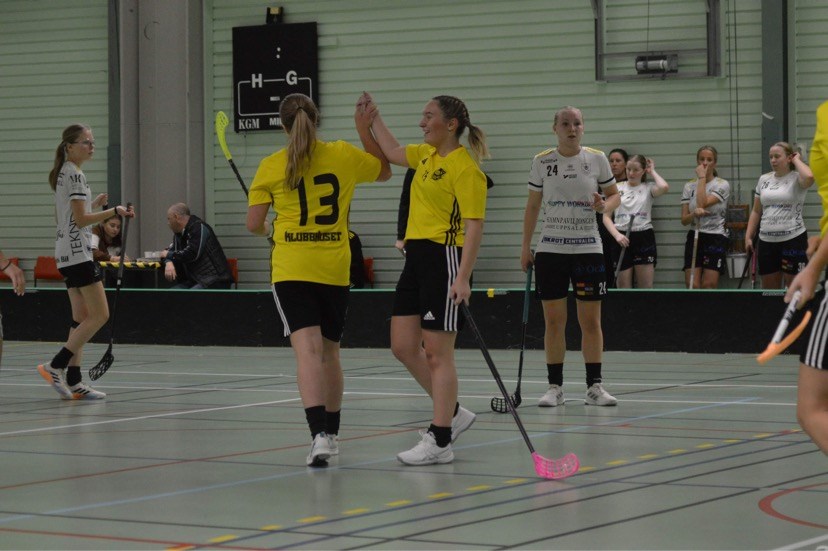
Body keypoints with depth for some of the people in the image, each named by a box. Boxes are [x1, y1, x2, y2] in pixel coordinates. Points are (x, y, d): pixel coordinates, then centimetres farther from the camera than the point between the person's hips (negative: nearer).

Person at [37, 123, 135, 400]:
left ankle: (73, 381, 6)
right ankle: (56, 366, -12)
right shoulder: (75, 175, -13)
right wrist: (114, 211, -20)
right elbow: (81, 220, -18)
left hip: (67, 253, 10)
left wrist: (94, 203, 20)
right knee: (99, 315, -9)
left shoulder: (63, 174, 16)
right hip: (77, 251, -10)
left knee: (82, 317, 8)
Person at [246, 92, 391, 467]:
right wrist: (364, 128, 20)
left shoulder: (271, 167, -4)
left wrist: (269, 230, 20)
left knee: (308, 350, -12)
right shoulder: (342, 155, 2)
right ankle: (331, 433, 28)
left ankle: (319, 434, -29)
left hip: (291, 271, -3)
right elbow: (384, 171, 20)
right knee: (329, 352, 16)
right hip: (335, 271, 3)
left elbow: (254, 224, -2)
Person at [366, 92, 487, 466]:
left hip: (445, 259, -9)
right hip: (416, 257, 9)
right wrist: (374, 118, 31)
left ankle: (440, 442, 1)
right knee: (403, 347, 9)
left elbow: (474, 225, -18)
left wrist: (463, 277, -25)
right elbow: (393, 153, 34)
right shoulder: (427, 155, 13)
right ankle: (452, 413, 24)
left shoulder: (465, 168, -13)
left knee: (437, 353, -5)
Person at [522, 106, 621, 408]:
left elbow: (614, 194, 10)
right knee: (553, 320, 1)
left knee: (591, 320, 1)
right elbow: (532, 206, 9)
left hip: (588, 248, 0)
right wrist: (525, 247, 6)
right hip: (550, 249, 0)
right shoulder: (542, 162, 2)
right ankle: (555, 387, 8)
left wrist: (604, 206, -13)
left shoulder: (596, 159, 1)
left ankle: (594, 386, 9)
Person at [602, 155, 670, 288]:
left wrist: (652, 171, -1)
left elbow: (664, 187, -18)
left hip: (644, 238, -1)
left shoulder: (648, 188, 5)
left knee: (646, 287, -3)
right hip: (622, 239, 1)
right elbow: (606, 217, 6)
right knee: (623, 288, 1)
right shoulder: (617, 188, 8)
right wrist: (617, 235, -10)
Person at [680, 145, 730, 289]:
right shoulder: (689, 186, 8)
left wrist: (702, 177, -11)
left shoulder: (722, 185, -3)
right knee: (692, 286, -6)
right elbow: (684, 220, 4)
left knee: (708, 286, -7)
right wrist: (694, 213, -19)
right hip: (694, 238, 3)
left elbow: (703, 203, -20)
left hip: (715, 238, -3)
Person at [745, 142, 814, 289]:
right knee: (769, 291, 8)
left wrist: (797, 160, -11)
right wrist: (748, 237, 11)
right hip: (766, 241, 5)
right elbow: (756, 212, 17)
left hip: (793, 239, -5)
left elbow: (809, 177, -30)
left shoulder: (796, 179, -4)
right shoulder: (764, 179, 12)